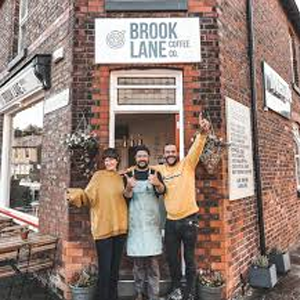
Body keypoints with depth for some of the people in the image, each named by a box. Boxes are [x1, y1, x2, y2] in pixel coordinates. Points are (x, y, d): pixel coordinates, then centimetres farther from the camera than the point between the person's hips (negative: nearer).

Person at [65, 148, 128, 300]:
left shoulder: (120, 178, 9)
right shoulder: (98, 175, -4)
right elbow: (88, 196, -14)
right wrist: (76, 194, -31)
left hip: (119, 227, 5)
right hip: (103, 227, -5)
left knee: (115, 267, 17)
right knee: (104, 269, -2)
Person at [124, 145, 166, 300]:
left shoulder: (155, 173, 5)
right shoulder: (129, 174, 7)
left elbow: (162, 191, -13)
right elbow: (126, 196, -5)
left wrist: (158, 184, -37)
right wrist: (129, 187, -29)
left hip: (151, 220, 0)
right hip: (135, 221, 1)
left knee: (152, 259, 0)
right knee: (137, 259, 5)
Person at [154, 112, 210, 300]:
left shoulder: (187, 164, -5)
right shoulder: (160, 169, 5)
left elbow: (196, 148, -20)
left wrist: (203, 133, -36)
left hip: (189, 219, -3)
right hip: (171, 221, 4)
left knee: (189, 259, 11)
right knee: (172, 258, 17)